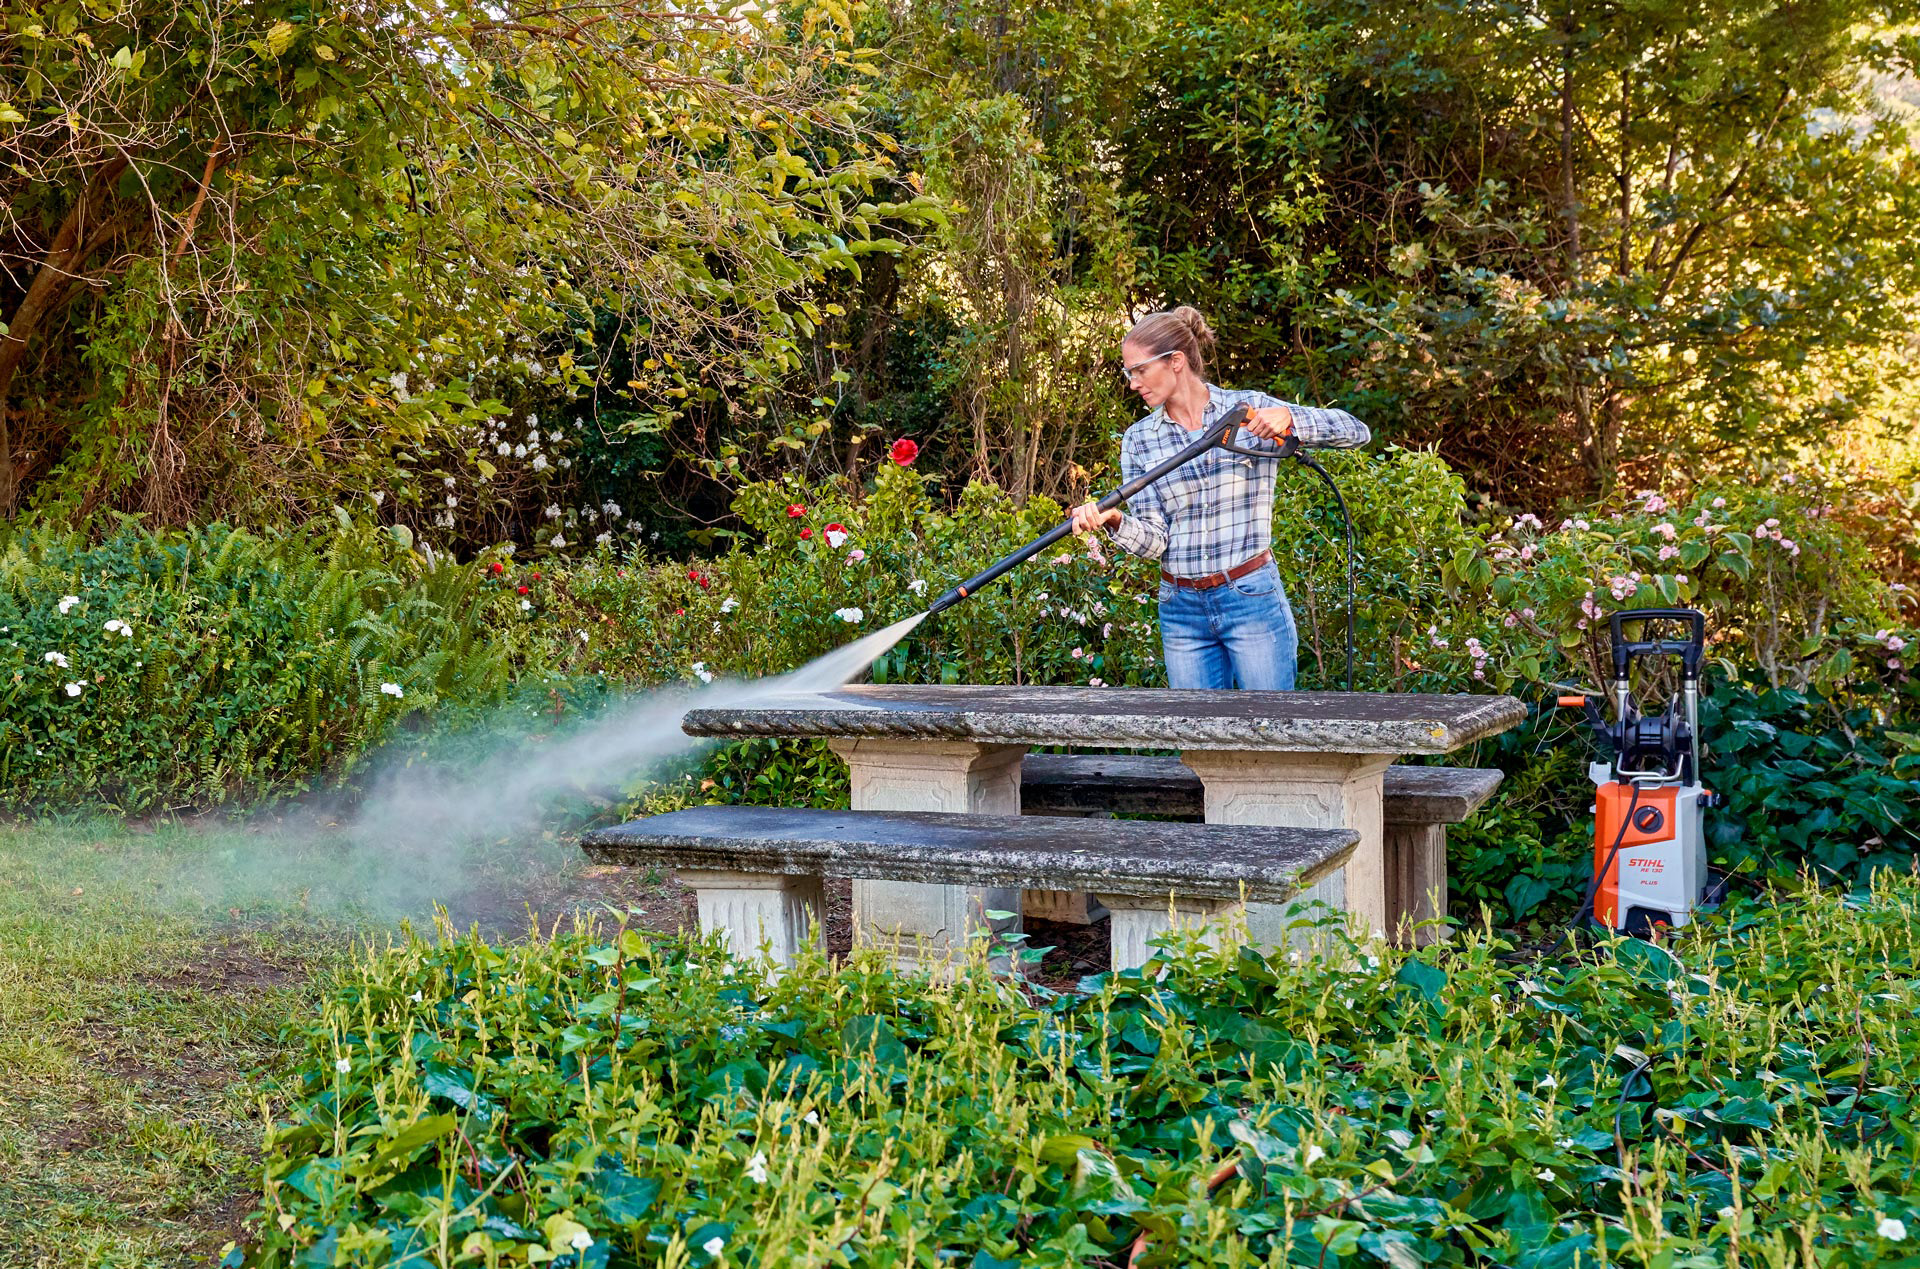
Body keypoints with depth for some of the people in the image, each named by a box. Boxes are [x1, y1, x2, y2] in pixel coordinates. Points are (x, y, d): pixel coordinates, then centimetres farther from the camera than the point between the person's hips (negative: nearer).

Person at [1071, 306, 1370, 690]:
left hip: (1252, 600, -3)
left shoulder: (1249, 410, -3)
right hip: (1181, 611, 3)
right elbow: (1154, 540, -1)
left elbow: (1357, 431, -6)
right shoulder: (1139, 439, 5)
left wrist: (1289, 419, -23)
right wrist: (1115, 522, -22)